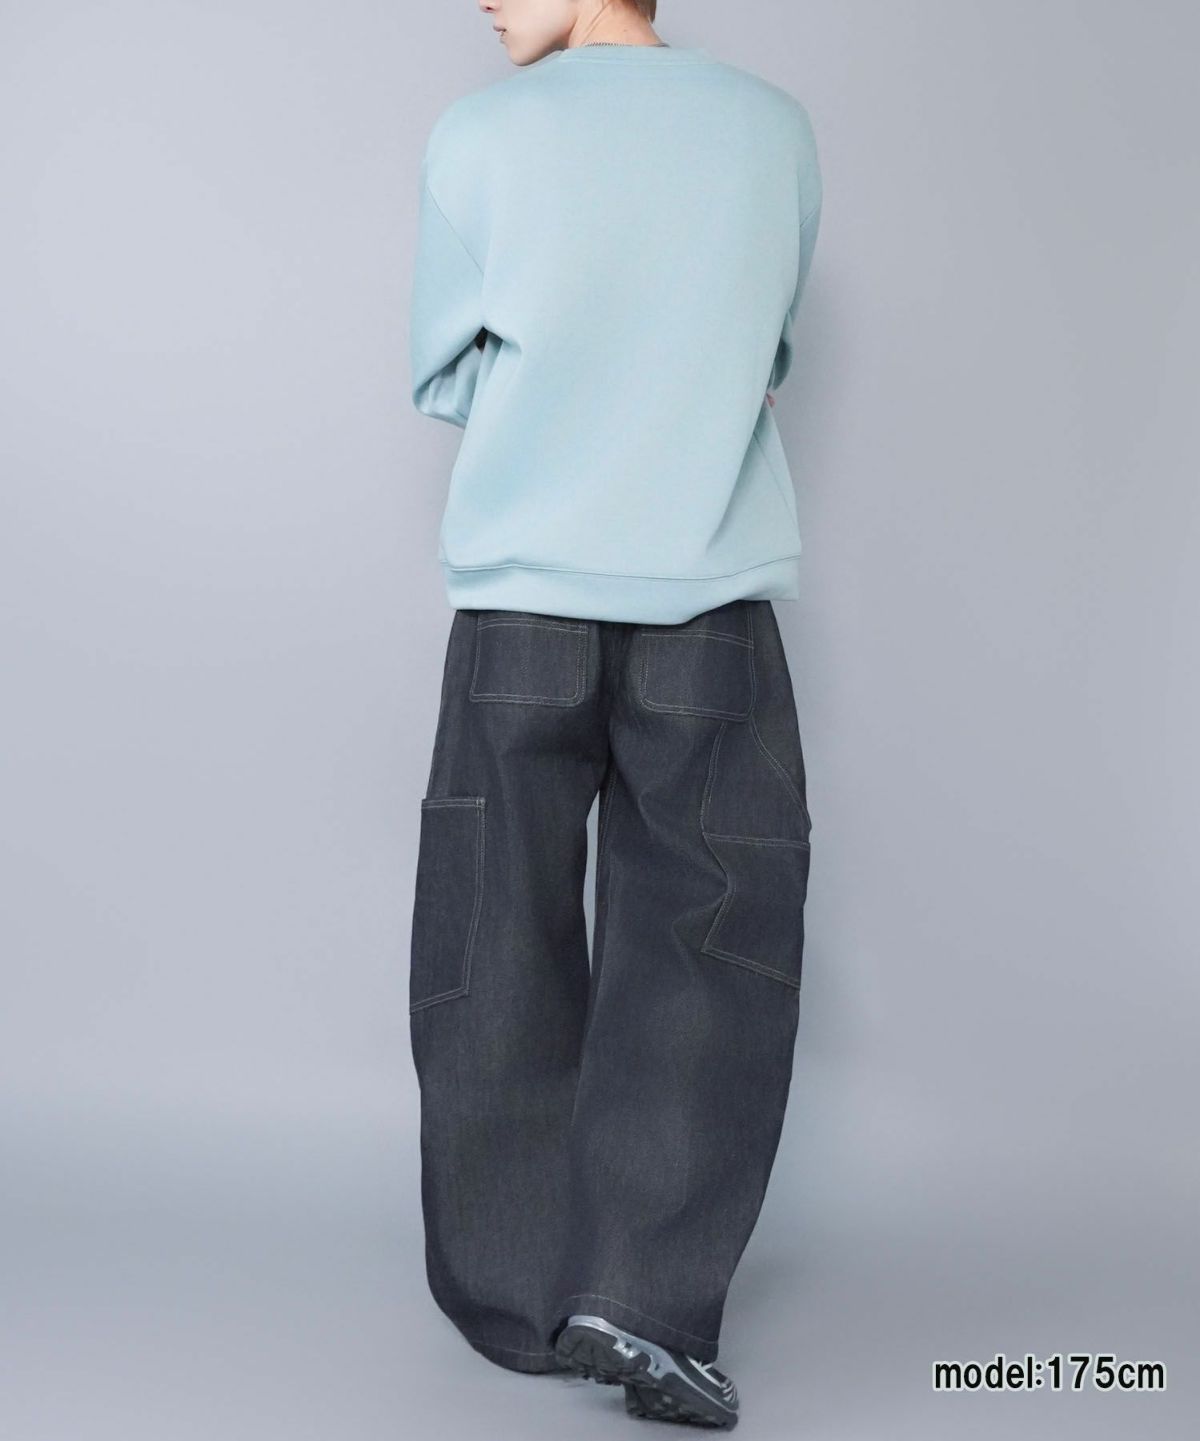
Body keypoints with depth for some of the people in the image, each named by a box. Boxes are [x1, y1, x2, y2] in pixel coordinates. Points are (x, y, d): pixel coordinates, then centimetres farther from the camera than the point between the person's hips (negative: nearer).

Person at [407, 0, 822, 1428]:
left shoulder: (481, 134, 0)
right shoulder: (775, 127, 6)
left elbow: (445, 378, 8)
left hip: (519, 600, 0)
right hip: (712, 607, 0)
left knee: (502, 958, 10)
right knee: (703, 942, 5)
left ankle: (516, 1298, 17)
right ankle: (643, 1292, -5)